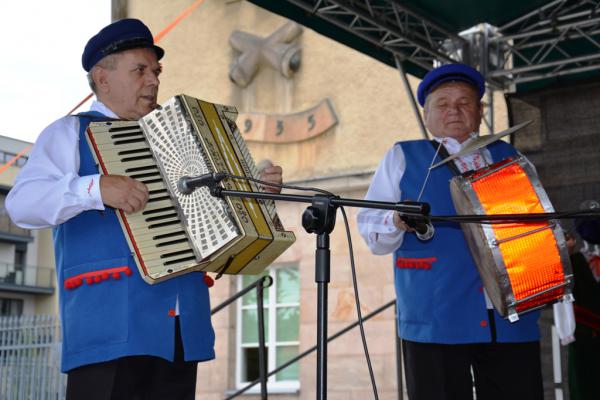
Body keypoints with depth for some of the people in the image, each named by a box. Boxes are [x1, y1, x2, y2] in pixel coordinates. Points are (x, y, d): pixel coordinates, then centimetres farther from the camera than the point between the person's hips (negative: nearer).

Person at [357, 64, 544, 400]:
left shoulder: (509, 157, 20)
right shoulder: (403, 157, 13)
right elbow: (370, 228, 6)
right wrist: (396, 223, -16)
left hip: (513, 317, 3)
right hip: (436, 319, -2)